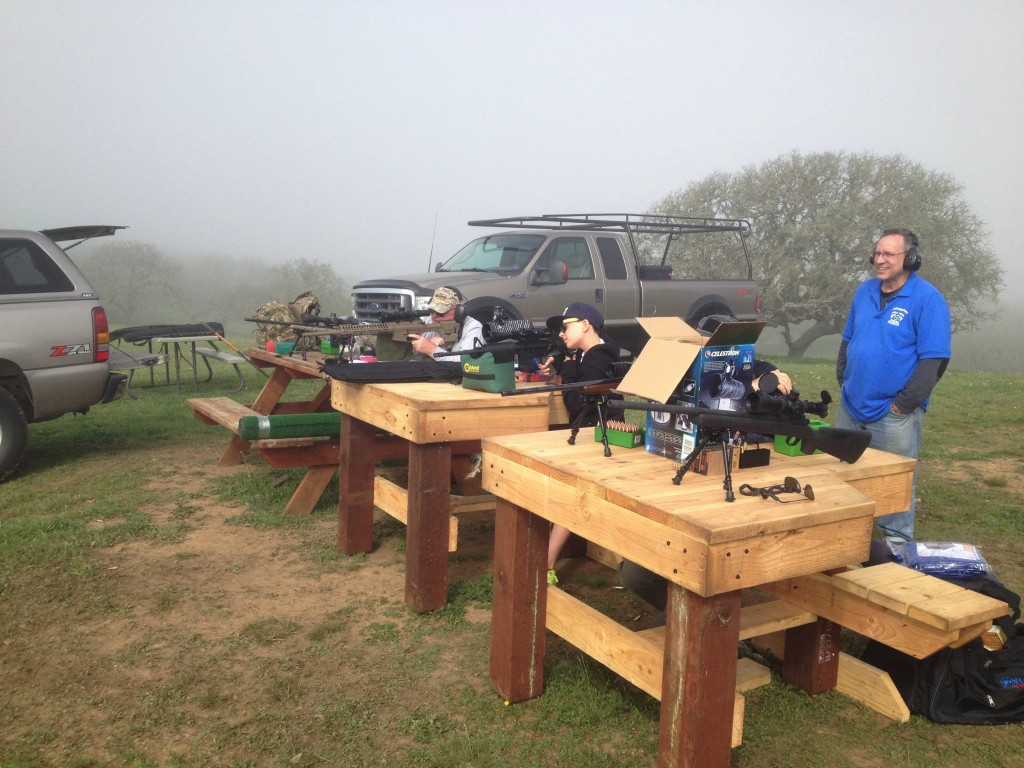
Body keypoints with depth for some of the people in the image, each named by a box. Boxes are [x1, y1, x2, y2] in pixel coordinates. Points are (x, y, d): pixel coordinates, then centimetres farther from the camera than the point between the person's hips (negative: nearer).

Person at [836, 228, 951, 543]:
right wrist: (844, 381, 10)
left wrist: (904, 403, -16)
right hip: (850, 407, 7)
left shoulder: (927, 299, -11)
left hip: (894, 415, -6)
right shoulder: (865, 291, 8)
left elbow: (934, 361, -14)